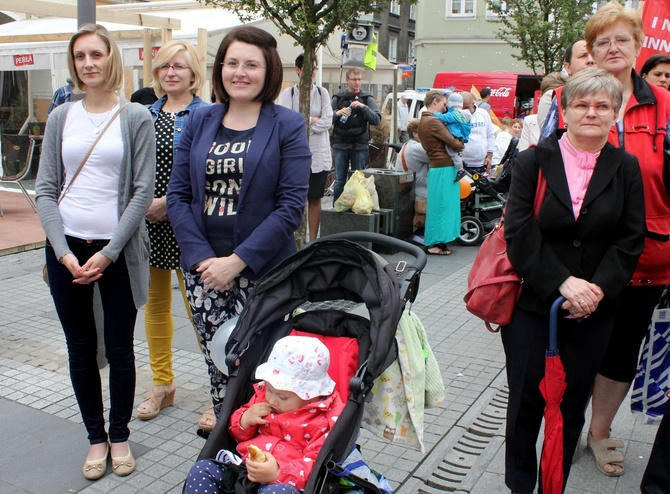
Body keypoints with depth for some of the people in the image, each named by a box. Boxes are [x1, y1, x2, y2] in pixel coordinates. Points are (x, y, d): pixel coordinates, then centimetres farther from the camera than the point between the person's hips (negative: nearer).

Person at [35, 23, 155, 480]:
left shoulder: (136, 118, -1)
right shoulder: (61, 117, 8)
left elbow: (143, 191, -6)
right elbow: (45, 189, 6)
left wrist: (108, 253, -12)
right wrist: (63, 251, -7)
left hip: (117, 249, -3)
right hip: (67, 247, 3)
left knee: (119, 348, 6)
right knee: (80, 349, 10)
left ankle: (120, 436, 25)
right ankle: (96, 438, 26)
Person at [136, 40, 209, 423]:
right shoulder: (147, 115, 13)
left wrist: (168, 202, -15)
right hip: (148, 221, 6)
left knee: (197, 304, -4)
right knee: (155, 302, 13)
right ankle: (163, 384, 28)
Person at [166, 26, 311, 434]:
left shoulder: (287, 125, -2)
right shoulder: (199, 121, 9)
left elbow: (292, 204, -9)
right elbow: (178, 194, 5)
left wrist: (238, 260, -15)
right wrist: (202, 257, -8)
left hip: (262, 271, -3)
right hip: (203, 266, 4)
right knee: (216, 355, 8)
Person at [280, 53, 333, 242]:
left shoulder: (322, 92, 7)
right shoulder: (288, 93, 2)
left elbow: (327, 122, -5)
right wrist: (313, 119, -7)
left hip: (318, 153, 2)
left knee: (315, 198, 6)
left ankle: (313, 239, 14)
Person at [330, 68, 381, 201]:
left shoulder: (367, 99, 7)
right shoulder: (338, 98, 8)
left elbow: (377, 120, -3)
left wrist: (363, 107, -16)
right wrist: (337, 113, -17)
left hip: (360, 146, 0)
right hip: (340, 145, 0)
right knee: (339, 181, 4)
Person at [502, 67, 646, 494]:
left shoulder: (626, 168, 4)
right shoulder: (534, 160, 0)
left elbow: (631, 239, 0)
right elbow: (520, 231, -9)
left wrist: (598, 289, -14)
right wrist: (562, 283, -17)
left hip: (593, 313, 2)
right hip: (533, 304, -1)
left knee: (572, 409, 10)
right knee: (526, 405, 7)